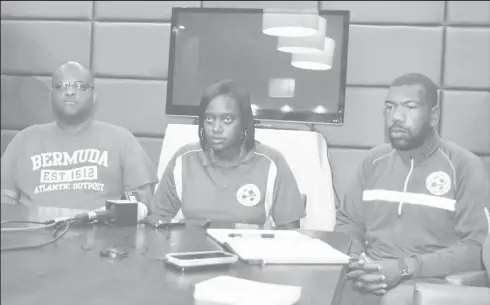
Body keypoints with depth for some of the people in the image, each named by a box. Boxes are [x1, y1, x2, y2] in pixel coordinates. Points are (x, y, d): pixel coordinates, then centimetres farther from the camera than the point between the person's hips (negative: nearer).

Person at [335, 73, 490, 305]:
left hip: (432, 281, -5)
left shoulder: (465, 166, -3)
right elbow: (348, 222, 15)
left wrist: (405, 268, -16)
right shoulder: (374, 160, 12)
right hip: (373, 274, 5)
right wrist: (356, 261, -6)